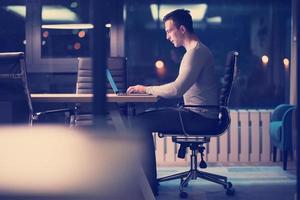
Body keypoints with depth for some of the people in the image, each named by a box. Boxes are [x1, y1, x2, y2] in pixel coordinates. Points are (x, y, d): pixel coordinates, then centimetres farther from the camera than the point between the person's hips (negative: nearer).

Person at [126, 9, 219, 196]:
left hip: (199, 117, -10)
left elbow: (177, 89, -25)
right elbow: (181, 88, 19)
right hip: (197, 114, 10)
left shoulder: (196, 52, -16)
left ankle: (149, 184, -10)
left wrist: (147, 89, -12)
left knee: (141, 122, -14)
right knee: (145, 117, 12)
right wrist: (149, 89, 10)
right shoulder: (197, 50, 19)